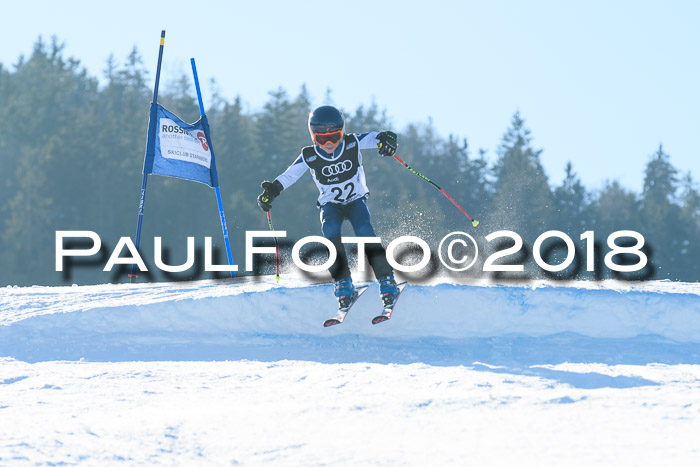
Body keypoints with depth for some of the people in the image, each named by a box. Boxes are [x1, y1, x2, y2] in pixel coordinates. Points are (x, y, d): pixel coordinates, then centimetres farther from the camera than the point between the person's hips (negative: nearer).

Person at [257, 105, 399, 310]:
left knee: (365, 232, -28)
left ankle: (386, 280, -20)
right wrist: (272, 190, -29)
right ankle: (343, 283, -24)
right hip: (331, 205, 1)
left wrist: (386, 139, -49)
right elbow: (288, 176, -13)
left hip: (356, 200, -1)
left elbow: (374, 138, -25)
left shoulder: (353, 144, -16)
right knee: (330, 231, -31)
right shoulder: (309, 157, -14)